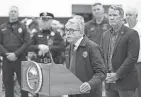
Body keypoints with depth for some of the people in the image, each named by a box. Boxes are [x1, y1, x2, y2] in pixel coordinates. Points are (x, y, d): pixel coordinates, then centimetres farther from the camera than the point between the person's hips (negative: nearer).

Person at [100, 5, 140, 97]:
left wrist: (117, 75, -15)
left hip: (126, 82, -6)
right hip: (109, 82, 6)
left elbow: (132, 58, -14)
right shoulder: (105, 34, 13)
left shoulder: (131, 34, -8)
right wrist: (105, 73, -1)